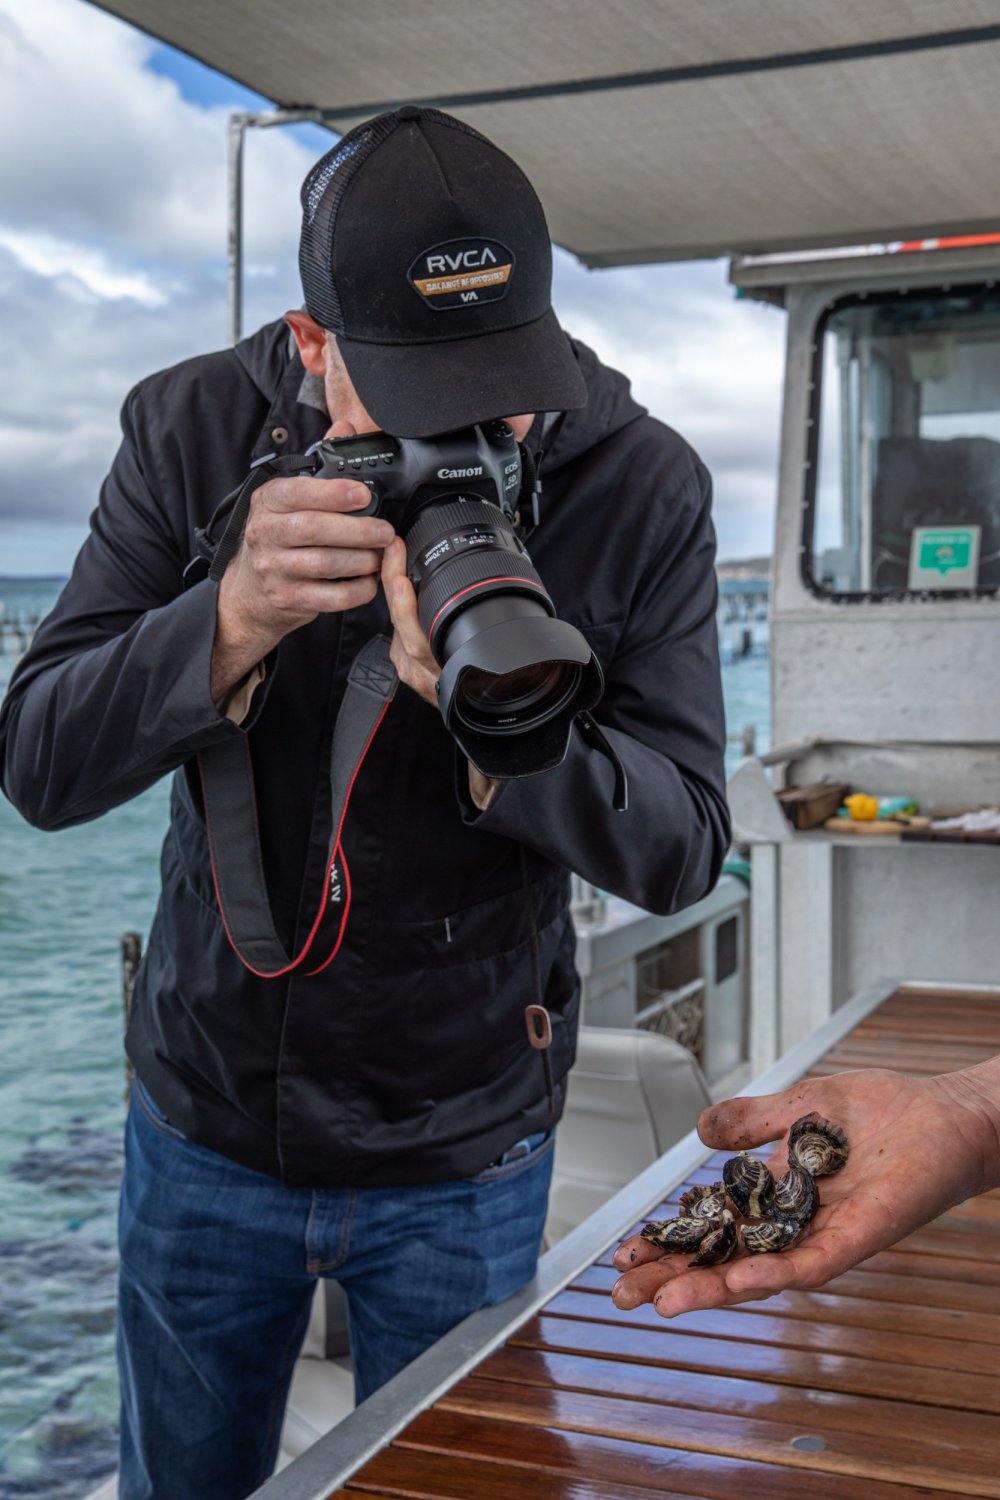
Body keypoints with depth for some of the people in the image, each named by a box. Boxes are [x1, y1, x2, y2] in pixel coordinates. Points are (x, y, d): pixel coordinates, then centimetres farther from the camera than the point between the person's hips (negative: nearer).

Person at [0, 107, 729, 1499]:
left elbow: (682, 848, -16)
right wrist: (234, 620, -33)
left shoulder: (643, 487, -15)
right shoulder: (191, 430, -12)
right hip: (206, 1119, 2)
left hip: (465, 1162, -1)